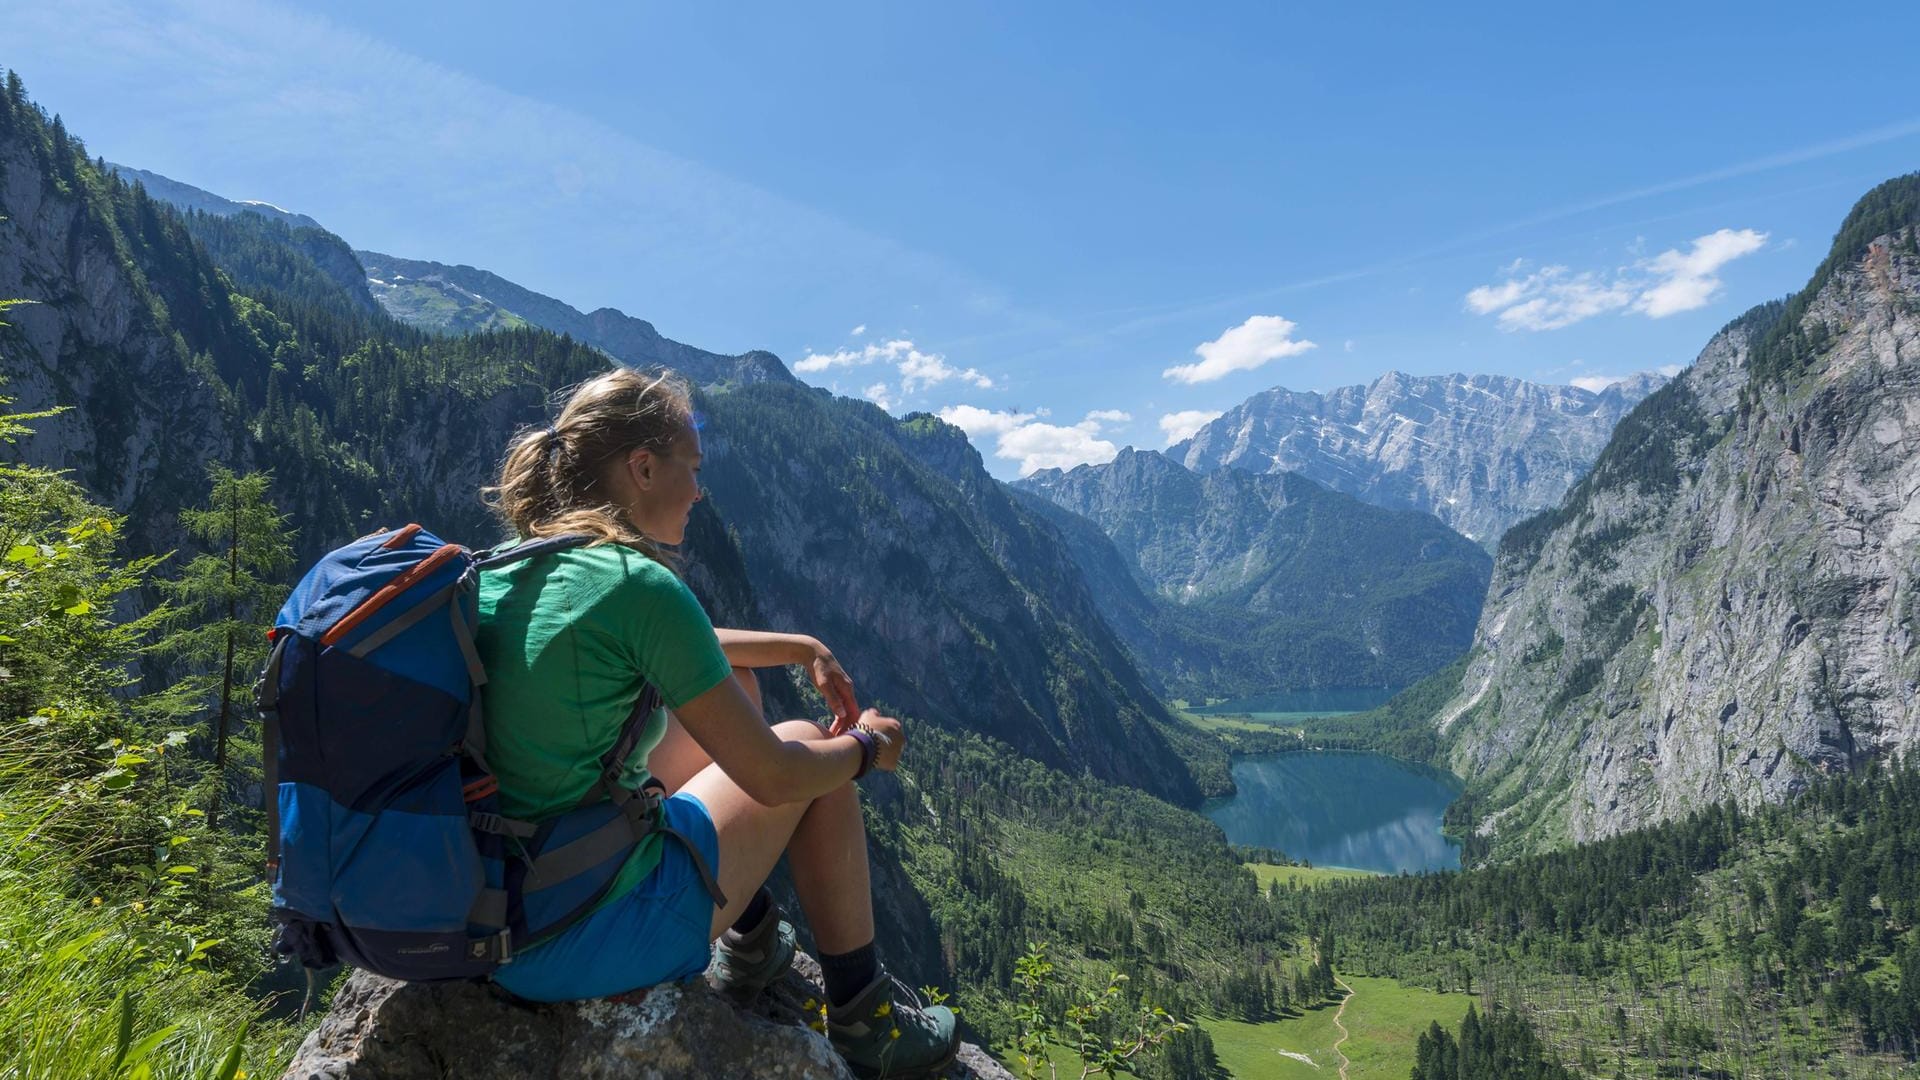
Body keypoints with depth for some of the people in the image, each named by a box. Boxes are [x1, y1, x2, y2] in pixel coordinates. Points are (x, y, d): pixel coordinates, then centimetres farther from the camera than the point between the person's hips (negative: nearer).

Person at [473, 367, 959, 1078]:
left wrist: (803, 649, 20)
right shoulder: (638, 585, -23)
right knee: (813, 755, 8)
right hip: (591, 945, -8)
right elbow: (774, 778, -16)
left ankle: (749, 945, 32)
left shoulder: (505, 563, 3)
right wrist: (868, 746, 3)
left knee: (729, 687, 19)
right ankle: (862, 1018, 21)